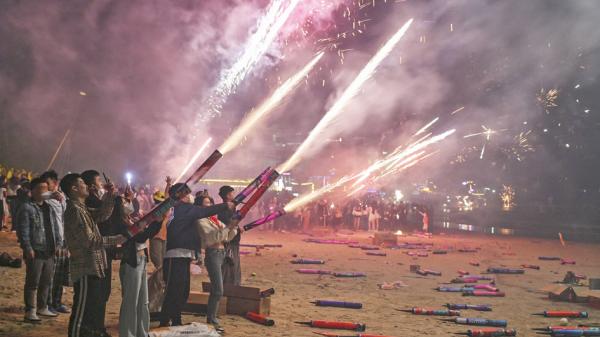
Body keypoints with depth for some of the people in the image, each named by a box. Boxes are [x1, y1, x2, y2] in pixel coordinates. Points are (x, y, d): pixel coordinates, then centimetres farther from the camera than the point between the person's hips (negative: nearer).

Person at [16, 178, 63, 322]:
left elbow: (55, 228, 21)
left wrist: (58, 243, 10)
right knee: (32, 283, -4)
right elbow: (23, 230, -12)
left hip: (49, 252, 7)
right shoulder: (27, 208, -7)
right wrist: (28, 248, -17)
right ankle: (30, 311, 3)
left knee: (46, 282, 14)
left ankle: (42, 307, 26)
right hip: (35, 252, -7)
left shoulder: (49, 208, 17)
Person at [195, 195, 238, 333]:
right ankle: (212, 321, -3)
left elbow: (227, 237, 17)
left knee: (215, 289, 14)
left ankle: (211, 318, 23)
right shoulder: (201, 221, -7)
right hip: (213, 254, -8)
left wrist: (234, 227, -1)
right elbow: (211, 237, -21)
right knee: (218, 290, -10)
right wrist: (228, 227, -24)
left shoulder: (215, 219, 17)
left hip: (221, 254, 8)